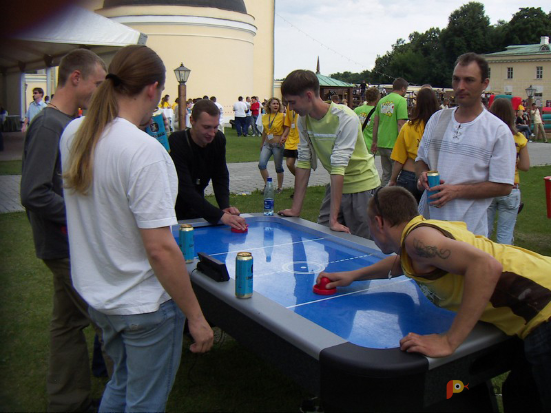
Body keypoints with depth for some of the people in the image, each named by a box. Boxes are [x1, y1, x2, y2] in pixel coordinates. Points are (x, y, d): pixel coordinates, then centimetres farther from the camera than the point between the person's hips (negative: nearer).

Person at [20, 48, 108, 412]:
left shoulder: (73, 123, 10)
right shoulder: (48, 125, -17)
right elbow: (35, 194, -23)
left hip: (75, 245, 9)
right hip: (70, 248, -9)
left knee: (70, 321, 18)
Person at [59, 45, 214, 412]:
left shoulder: (73, 134, -1)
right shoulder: (145, 151, -25)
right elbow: (160, 250, -26)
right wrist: (196, 317, -16)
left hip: (95, 295, 8)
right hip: (143, 306, -7)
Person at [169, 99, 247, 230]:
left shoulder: (218, 139, -9)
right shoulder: (176, 142, -29)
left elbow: (220, 176, -2)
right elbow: (186, 189, -35)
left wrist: (225, 207, -21)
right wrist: (221, 215, -44)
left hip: (195, 209, 5)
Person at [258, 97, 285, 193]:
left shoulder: (282, 116, -7)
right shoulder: (265, 117, 8)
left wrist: (283, 138, -23)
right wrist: (261, 144, 26)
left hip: (278, 145, -4)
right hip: (267, 144, 4)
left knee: (278, 167, 4)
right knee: (261, 164, -10)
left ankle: (280, 187, 20)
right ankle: (267, 184, 5)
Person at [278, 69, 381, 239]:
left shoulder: (346, 119, -25)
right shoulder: (303, 120, -5)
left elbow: (338, 167, -29)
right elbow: (303, 163, -2)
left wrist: (333, 219, -30)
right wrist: (295, 209, -3)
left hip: (361, 185, -6)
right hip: (336, 184, 6)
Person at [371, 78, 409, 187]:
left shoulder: (382, 101, 12)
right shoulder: (401, 100, -8)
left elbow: (375, 123, 13)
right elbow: (401, 124, -16)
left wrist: (375, 142, 20)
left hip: (381, 144, 7)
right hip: (394, 144, -7)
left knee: (386, 174, 16)